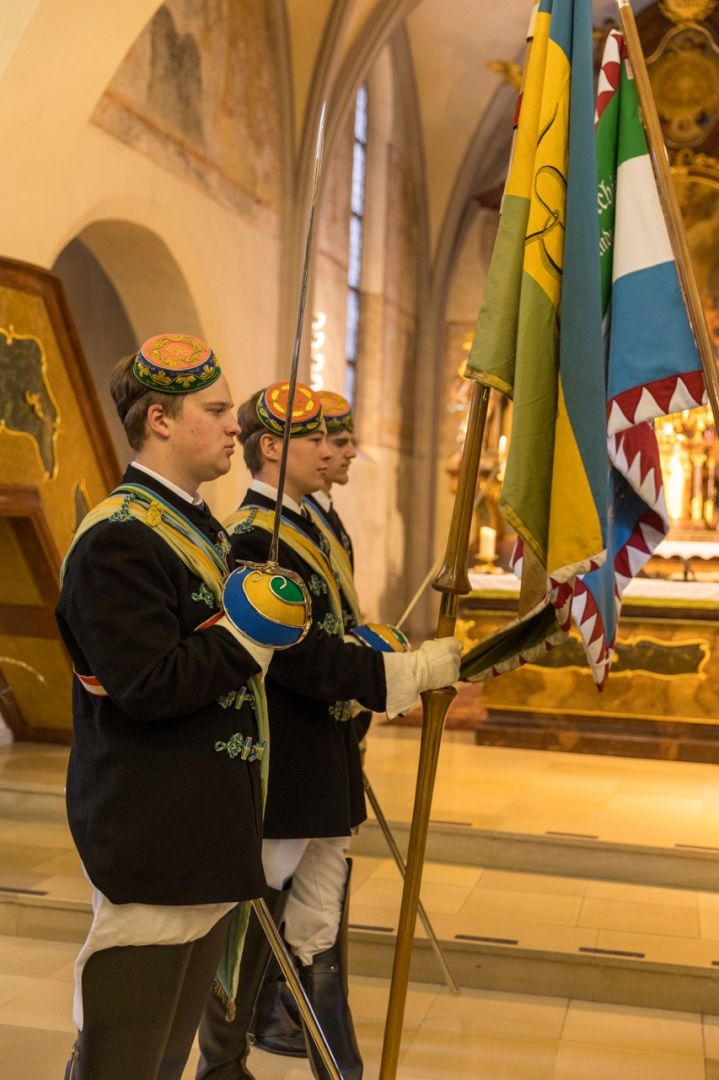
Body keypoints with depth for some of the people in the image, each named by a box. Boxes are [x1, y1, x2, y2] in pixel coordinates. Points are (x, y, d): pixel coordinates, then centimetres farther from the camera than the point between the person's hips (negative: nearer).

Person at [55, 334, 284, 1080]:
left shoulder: (199, 527, 14)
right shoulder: (118, 540, -19)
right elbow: (148, 686, -25)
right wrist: (252, 631, -20)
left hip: (204, 824, 10)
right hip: (152, 836, -10)